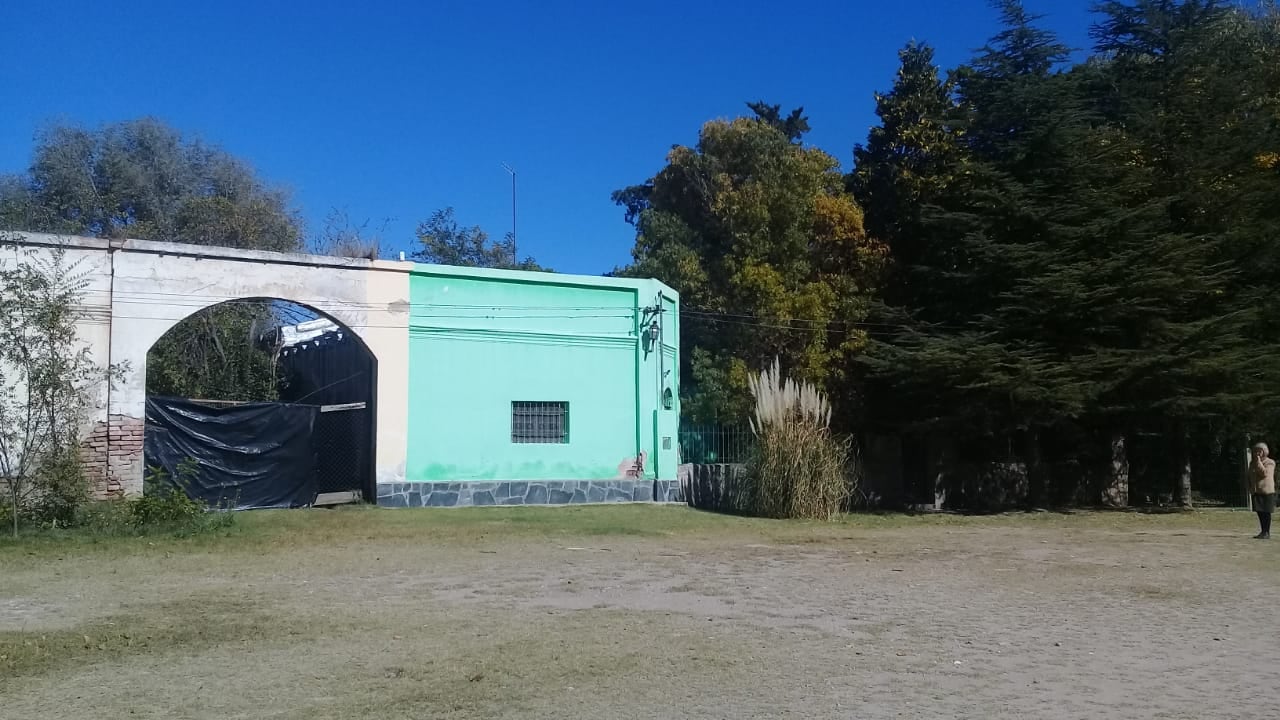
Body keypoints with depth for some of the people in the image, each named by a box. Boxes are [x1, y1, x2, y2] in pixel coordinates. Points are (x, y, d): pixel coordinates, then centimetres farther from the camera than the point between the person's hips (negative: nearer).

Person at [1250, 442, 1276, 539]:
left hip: (1267, 491, -6)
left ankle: (1267, 533, 2)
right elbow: (1250, 476, 21)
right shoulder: (1252, 463, 15)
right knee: (1259, 512, 8)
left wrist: (1259, 461, -18)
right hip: (1256, 491, 6)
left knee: (1266, 512, -3)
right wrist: (1250, 486, 9)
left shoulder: (1270, 462, -5)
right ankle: (1263, 532, 17)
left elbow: (1264, 473, -19)